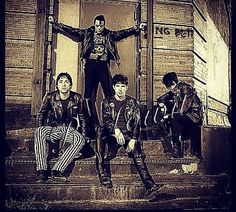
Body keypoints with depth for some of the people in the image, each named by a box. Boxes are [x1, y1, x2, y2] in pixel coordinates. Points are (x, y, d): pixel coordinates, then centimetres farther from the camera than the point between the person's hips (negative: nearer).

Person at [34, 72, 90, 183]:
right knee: (39, 132, -34)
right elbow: (40, 114, 10)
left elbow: (82, 118, 10)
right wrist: (41, 128, -3)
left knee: (80, 140, -33)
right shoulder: (50, 97, -1)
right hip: (52, 128, 0)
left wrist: (84, 135, 4)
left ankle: (57, 170, -36)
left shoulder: (77, 98, 0)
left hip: (69, 130, 0)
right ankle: (42, 170, -35)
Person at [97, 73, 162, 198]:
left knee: (137, 155, -25)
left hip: (128, 133, 0)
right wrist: (116, 130, -22)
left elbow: (136, 123, 8)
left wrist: (133, 139, -10)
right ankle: (105, 181, -20)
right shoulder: (107, 102, 15)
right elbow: (106, 120, 0)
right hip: (111, 134, 0)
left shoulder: (133, 103, 16)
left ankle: (150, 186, -35)